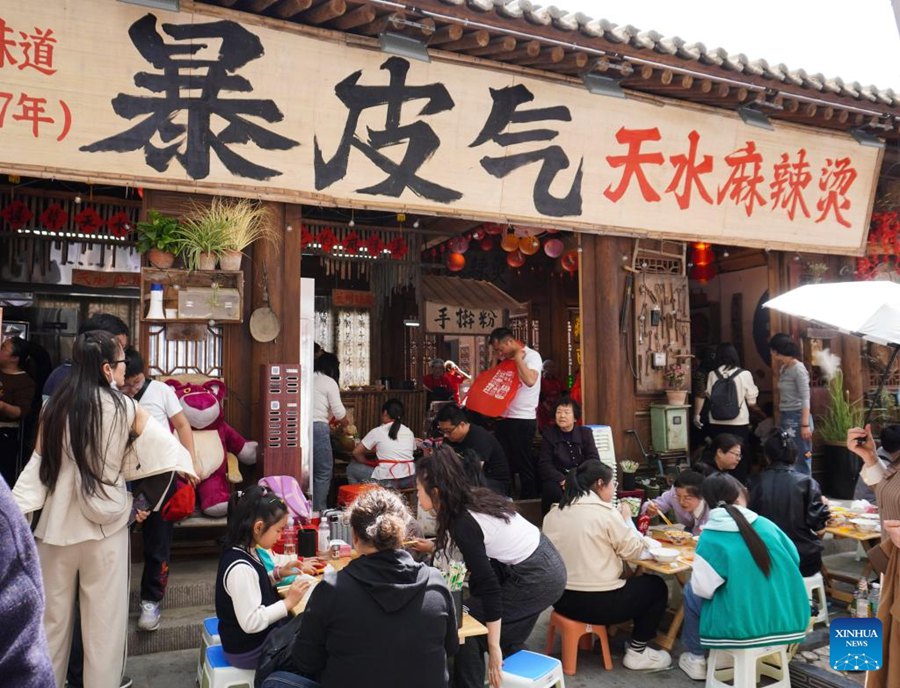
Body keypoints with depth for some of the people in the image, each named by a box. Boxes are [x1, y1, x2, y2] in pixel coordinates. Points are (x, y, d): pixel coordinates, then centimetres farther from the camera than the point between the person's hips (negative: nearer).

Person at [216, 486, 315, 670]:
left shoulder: (243, 552, -2)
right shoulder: (240, 568, -29)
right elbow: (251, 622, -29)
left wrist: (277, 575, 1)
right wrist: (288, 602, -25)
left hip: (258, 639, 8)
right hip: (249, 652, -8)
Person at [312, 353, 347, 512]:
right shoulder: (329, 382, 0)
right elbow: (339, 412, -2)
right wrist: (346, 425, 19)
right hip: (318, 428, -6)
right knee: (323, 472, 3)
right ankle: (319, 510, 4)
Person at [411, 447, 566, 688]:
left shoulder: (463, 522, -21)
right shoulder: (472, 497, 3)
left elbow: (489, 586, -22)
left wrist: (494, 648, -17)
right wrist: (433, 546, 30)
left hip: (539, 578, -9)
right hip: (544, 560, 9)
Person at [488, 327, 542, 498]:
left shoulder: (532, 356, -10)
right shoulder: (507, 358, 13)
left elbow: (530, 380, -28)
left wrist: (518, 358, -18)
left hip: (523, 420, -8)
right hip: (503, 418, 8)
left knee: (525, 464, 1)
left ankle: (530, 501, 13)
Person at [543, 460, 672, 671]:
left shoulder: (553, 514, 5)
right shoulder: (605, 512, -14)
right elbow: (634, 550, -5)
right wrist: (626, 518, 9)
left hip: (561, 598, 8)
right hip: (598, 602, -7)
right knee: (657, 586, 16)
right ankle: (637, 652, 17)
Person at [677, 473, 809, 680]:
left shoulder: (710, 537, -13)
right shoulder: (766, 524, -2)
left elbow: (703, 588, -13)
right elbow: (795, 561, 9)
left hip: (741, 627, -4)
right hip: (788, 621, 5)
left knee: (690, 592, 18)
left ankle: (696, 658, 24)